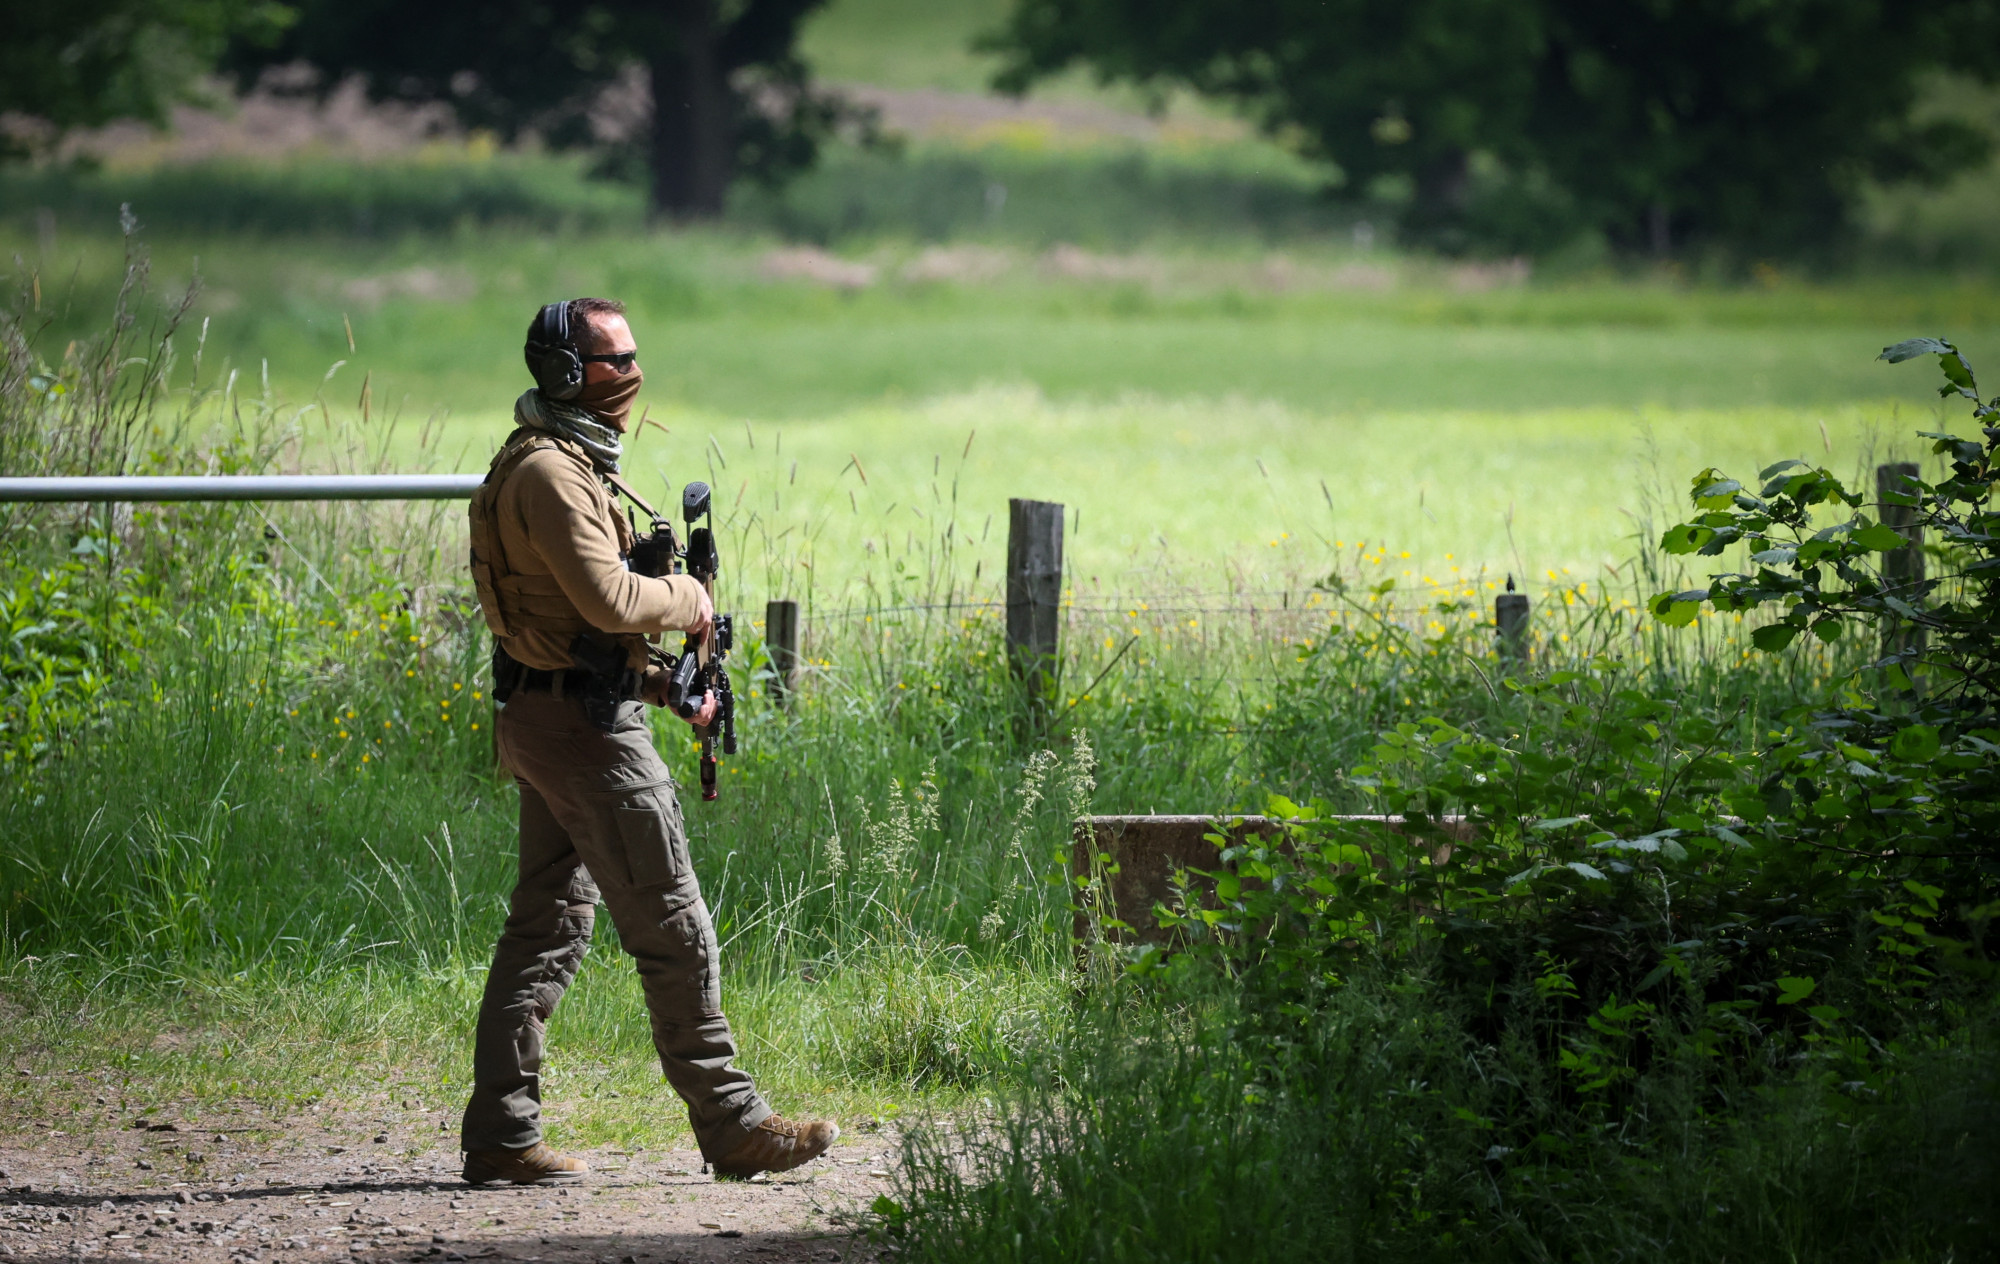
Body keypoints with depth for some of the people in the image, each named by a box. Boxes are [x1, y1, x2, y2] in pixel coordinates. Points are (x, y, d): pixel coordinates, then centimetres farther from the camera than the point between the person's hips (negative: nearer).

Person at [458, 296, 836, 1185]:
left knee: (548, 927, 10)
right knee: (672, 928, -4)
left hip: (542, 719, 11)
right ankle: (731, 1127, 1)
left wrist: (664, 679, 12)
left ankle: (499, 1135, 9)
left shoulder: (565, 462, 17)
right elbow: (608, 599, -25)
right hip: (584, 722, -11)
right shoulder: (550, 472, -17)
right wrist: (687, 599, -7)